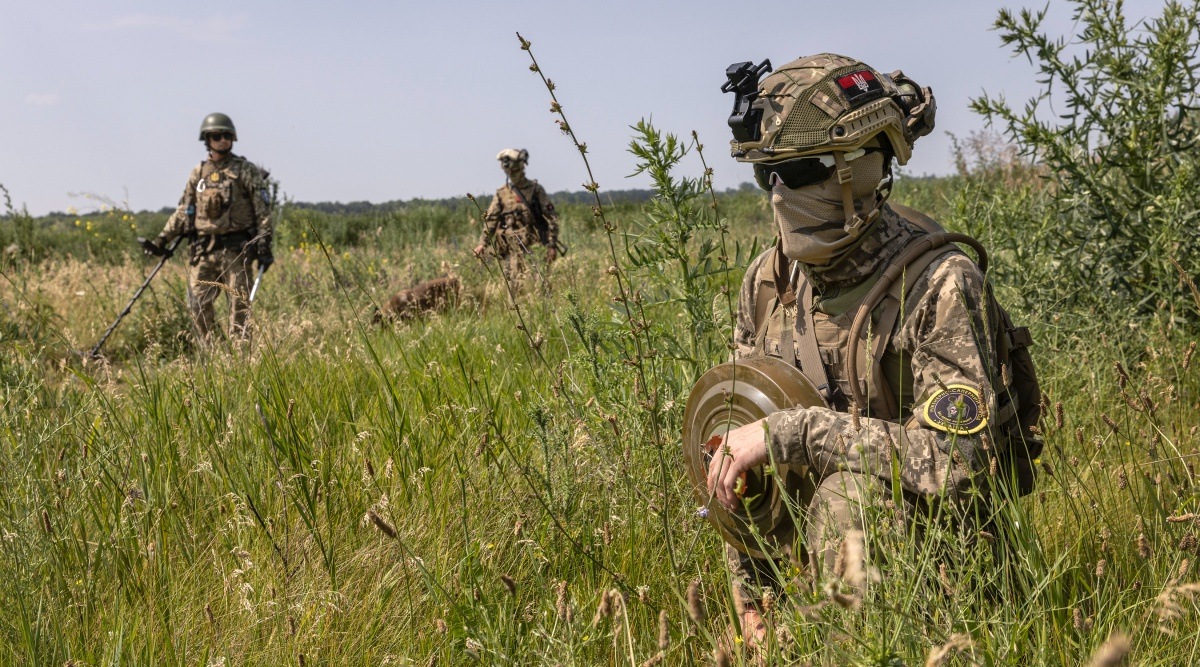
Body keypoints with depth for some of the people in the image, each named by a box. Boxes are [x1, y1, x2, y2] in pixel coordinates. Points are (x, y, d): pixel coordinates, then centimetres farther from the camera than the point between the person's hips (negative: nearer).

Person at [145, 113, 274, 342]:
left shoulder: (247, 171, 0)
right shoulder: (198, 174, 13)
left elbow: (262, 210, -4)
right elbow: (184, 211, 17)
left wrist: (264, 243, -14)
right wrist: (162, 240, 11)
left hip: (236, 248, -4)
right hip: (204, 250, 4)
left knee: (239, 305, -3)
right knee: (198, 304, 2)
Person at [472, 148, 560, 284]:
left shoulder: (536, 190, 3)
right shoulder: (501, 194, 12)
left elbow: (551, 218, 1)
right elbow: (490, 220, 8)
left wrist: (552, 245, -6)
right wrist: (483, 243, -5)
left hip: (533, 247, -2)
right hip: (511, 251, 3)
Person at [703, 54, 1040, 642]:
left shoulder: (937, 284, -19)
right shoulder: (766, 282, 0)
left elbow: (959, 464, -28)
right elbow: (736, 466, 8)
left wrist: (791, 433, -28)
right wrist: (752, 605, 7)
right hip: (801, 561, 6)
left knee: (850, 492, -31)